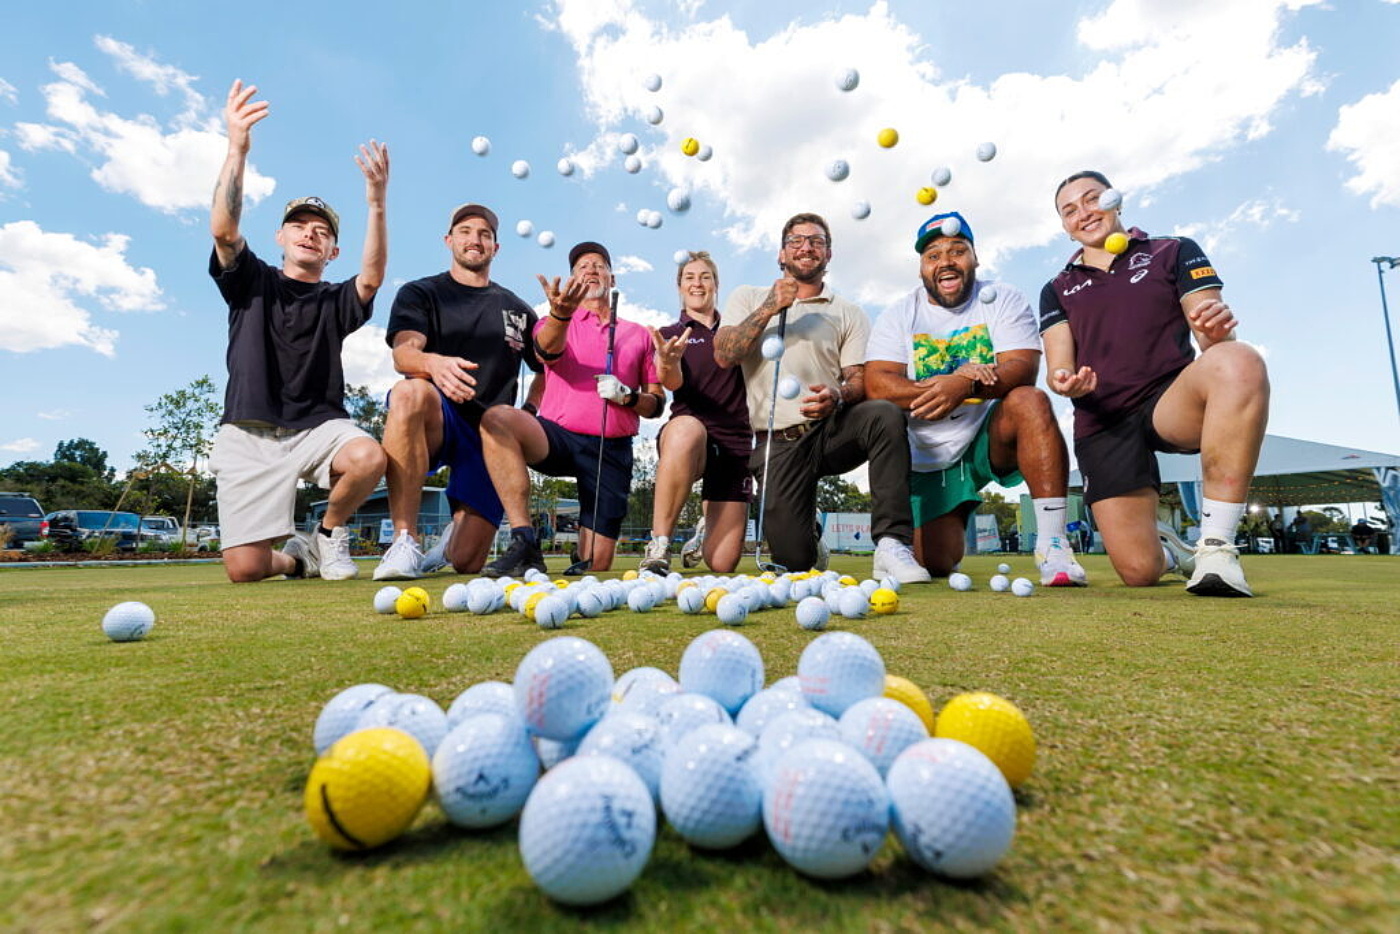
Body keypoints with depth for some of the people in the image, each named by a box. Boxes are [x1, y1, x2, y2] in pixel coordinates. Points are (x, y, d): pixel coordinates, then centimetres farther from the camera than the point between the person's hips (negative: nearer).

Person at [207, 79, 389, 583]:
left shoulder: (336, 301, 10)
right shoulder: (251, 281, 11)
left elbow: (372, 277, -12)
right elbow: (223, 230, -10)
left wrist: (376, 204, -25)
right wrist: (237, 150, -22)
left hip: (318, 424, 1)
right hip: (250, 431, 0)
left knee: (369, 457, -35)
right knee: (244, 568, -12)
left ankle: (329, 533, -3)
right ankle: (296, 557, 26)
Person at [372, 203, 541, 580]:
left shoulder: (517, 310, 19)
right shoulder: (420, 294, 10)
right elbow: (403, 354, -9)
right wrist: (433, 364, -33)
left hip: (490, 434, 2)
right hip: (435, 421, -1)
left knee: (467, 563, -10)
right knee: (410, 393, -41)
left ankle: (457, 533, 30)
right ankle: (405, 542, -31)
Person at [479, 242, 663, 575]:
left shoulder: (638, 334, 15)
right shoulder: (554, 324, 12)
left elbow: (656, 403, 13)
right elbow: (547, 351, -14)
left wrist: (627, 396, -9)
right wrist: (561, 313, -36)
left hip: (612, 450, 1)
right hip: (558, 436, 0)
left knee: (597, 566, -4)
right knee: (497, 418, -34)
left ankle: (583, 567, 36)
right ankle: (523, 543, -29)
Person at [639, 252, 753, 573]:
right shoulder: (670, 335, 11)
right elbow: (673, 383, -10)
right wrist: (668, 363, -33)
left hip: (735, 442, 2)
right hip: (686, 437, -2)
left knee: (723, 563, -5)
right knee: (687, 428, -43)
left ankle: (704, 530, 33)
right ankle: (659, 546, -31)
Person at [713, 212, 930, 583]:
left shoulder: (848, 314, 13)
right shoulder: (748, 298, 14)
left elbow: (861, 379, 2)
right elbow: (723, 356, -1)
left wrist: (838, 396, -22)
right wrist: (770, 309, -9)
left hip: (832, 428, 1)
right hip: (777, 443, 0)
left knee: (885, 414, -34)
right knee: (792, 560, -9)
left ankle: (891, 543, -29)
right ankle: (809, 536, 29)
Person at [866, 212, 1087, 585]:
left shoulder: (1002, 299, 1)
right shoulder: (898, 317, 2)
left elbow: (1023, 368, -15)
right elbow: (877, 386, -14)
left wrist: (967, 387, -35)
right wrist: (941, 386, -29)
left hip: (992, 436, 0)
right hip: (931, 457, 1)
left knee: (1030, 401, -32)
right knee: (933, 563, -7)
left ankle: (1053, 546, -28)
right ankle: (954, 525, 32)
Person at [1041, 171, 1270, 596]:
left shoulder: (1175, 253, 12)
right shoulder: (1057, 290, 16)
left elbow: (1213, 340, 2)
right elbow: (1058, 369, 4)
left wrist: (1216, 329, -23)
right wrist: (1067, 382, -20)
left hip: (1171, 401, 0)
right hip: (1102, 425, 1)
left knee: (1240, 362, -37)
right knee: (1138, 570, -11)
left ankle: (1216, 545, -30)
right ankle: (1168, 550, 30)